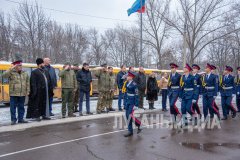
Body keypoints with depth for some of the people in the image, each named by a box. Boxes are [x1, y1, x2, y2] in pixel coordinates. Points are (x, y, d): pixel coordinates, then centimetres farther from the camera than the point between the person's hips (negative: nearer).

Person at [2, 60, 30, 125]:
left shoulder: (25, 73, 8)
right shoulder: (11, 73, -1)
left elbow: (27, 83, 9)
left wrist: (27, 91, 4)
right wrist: (11, 69, -21)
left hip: (22, 94, 3)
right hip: (13, 94, -3)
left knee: (21, 107, 10)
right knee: (13, 107, 2)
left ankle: (20, 119, 20)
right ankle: (13, 120, 11)